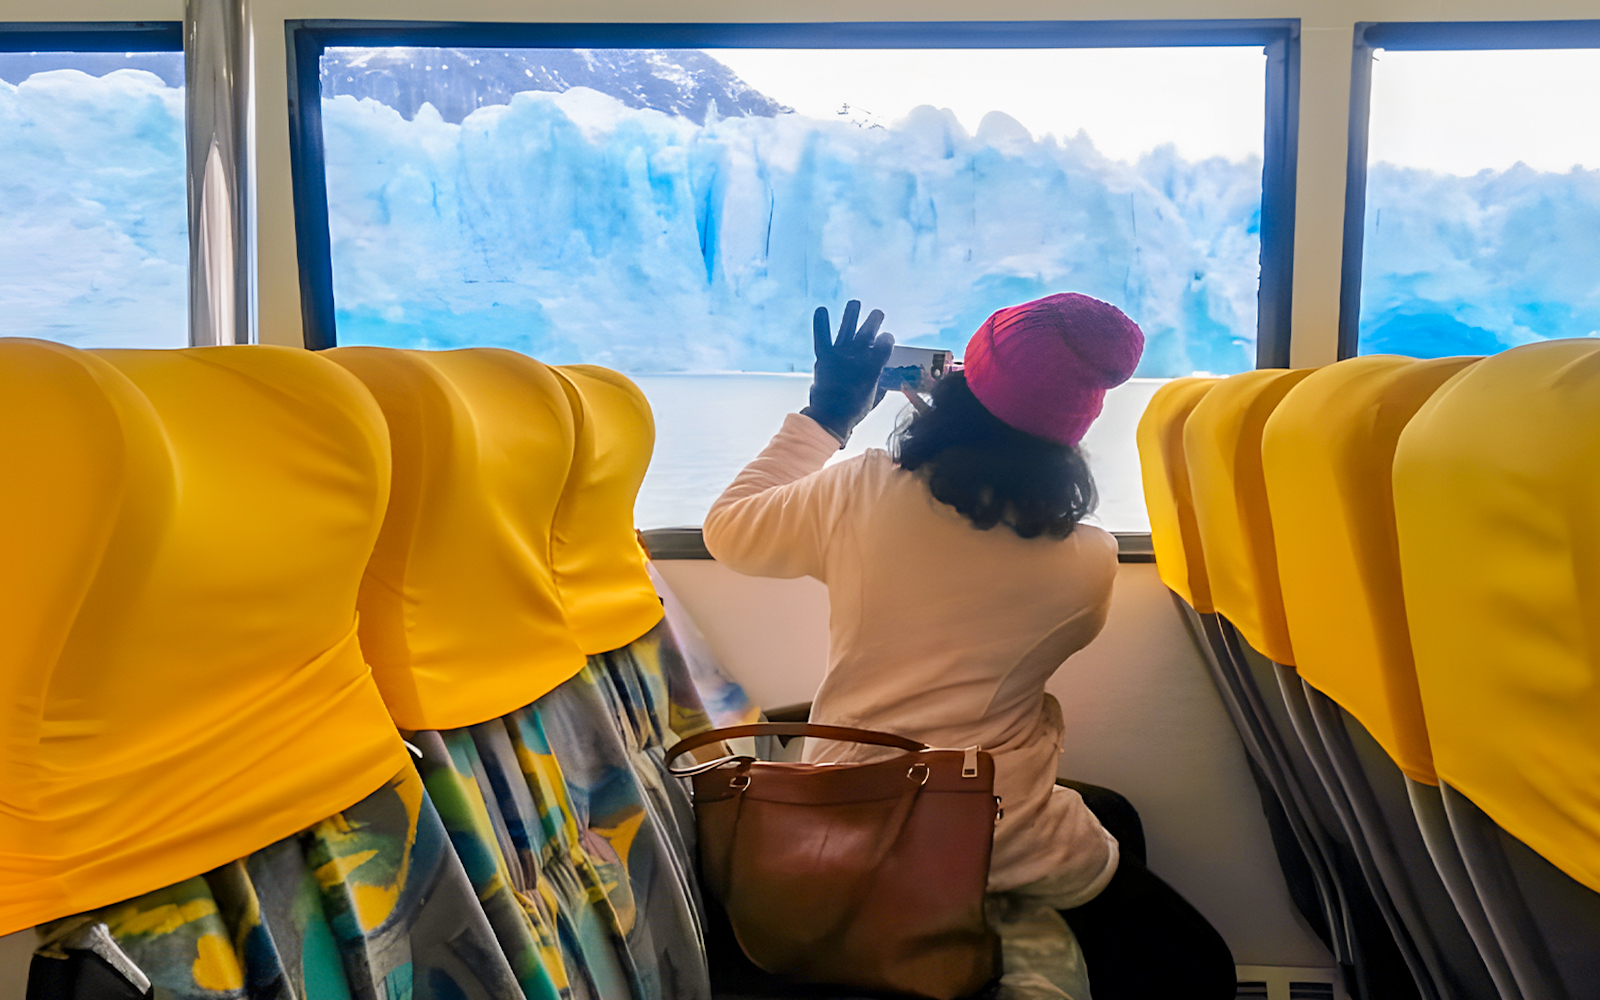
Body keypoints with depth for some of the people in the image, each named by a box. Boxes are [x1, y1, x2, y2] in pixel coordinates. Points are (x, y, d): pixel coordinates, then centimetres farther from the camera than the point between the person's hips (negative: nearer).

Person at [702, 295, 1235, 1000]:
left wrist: (823, 415, 13)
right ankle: (1025, 938, -3)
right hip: (997, 838, -4)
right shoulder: (1086, 561, -12)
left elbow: (728, 531, 6)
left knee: (1105, 816, 29)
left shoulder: (859, 493, -12)